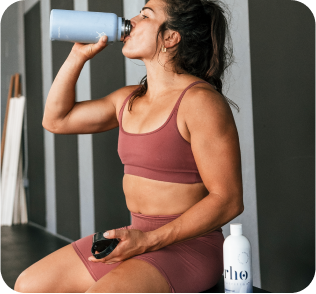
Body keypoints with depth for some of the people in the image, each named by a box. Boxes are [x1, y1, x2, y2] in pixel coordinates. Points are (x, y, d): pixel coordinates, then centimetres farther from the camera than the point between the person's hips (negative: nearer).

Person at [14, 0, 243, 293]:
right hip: (136, 238, 8)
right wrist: (78, 55, 9)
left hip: (188, 245, -7)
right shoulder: (128, 100, 10)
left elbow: (228, 200, -17)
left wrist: (150, 241, -22)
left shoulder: (200, 101, -14)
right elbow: (56, 119, 19)